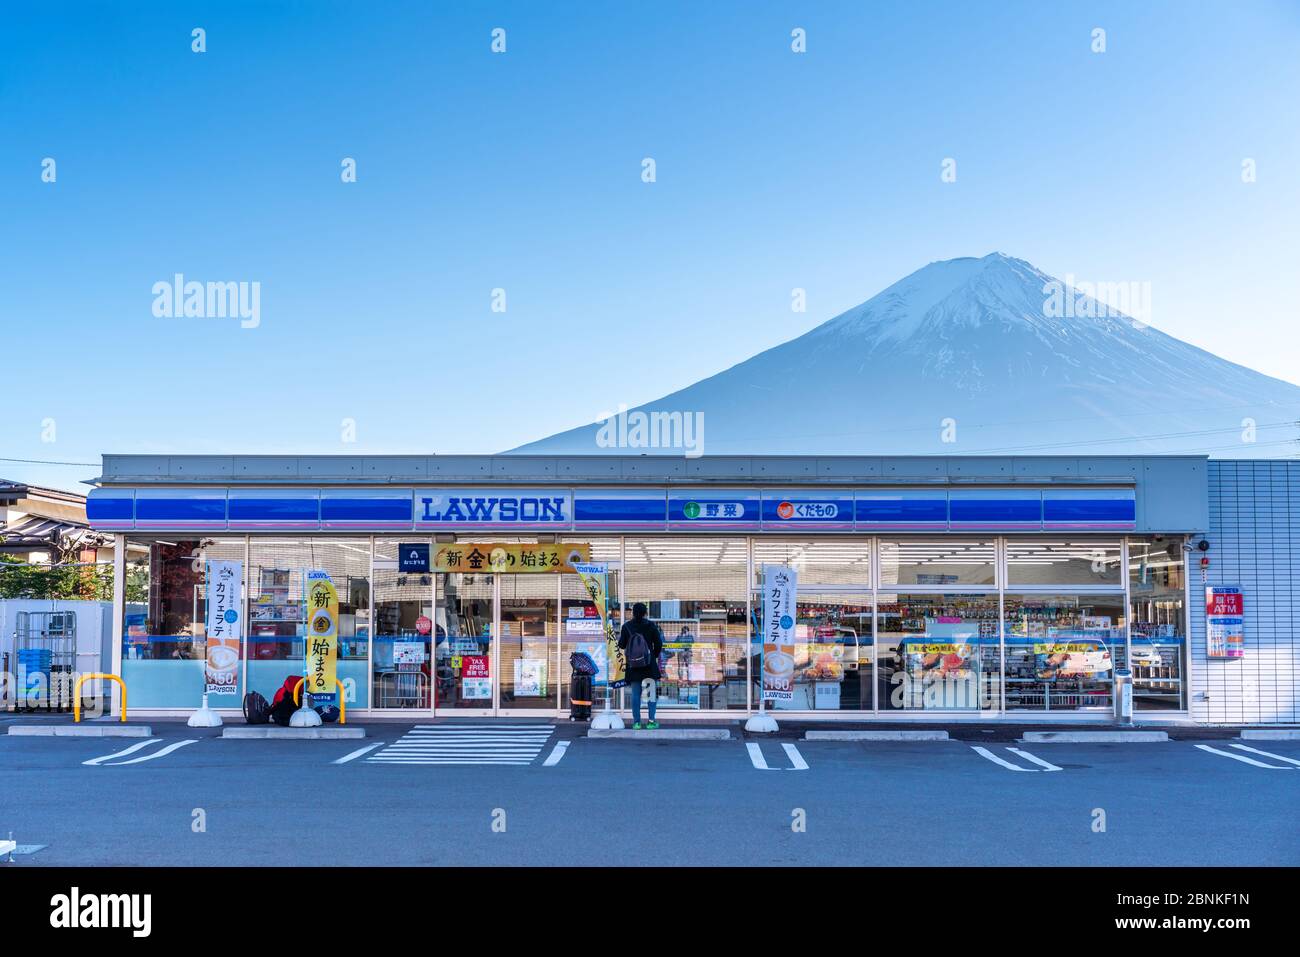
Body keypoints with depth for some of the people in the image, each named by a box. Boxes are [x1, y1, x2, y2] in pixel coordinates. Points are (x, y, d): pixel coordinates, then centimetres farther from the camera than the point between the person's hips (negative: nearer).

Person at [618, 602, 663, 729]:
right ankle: (651, 720, 0)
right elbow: (658, 644, -2)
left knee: (635, 693, 6)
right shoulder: (651, 625, -5)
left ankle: (636, 721, 5)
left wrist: (619, 638, 24)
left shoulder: (626, 626, -3)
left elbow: (621, 645, 2)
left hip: (633, 665, 1)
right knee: (651, 691, 5)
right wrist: (655, 655, 15)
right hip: (649, 664, -1)